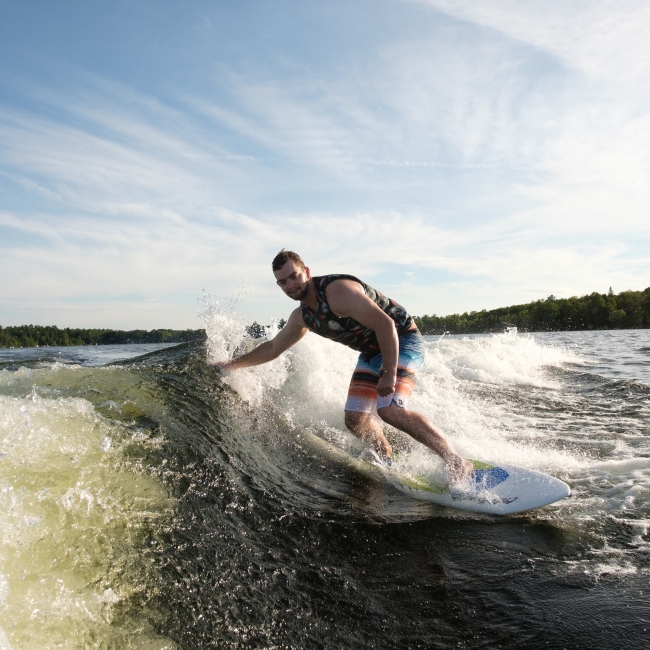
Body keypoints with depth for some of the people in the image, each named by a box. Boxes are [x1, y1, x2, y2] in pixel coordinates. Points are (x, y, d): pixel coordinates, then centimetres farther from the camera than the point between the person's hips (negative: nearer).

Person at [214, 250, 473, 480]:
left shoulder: (337, 291, -26)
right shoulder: (301, 317, 1)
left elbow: (385, 324, -29)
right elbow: (272, 348, 17)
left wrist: (389, 375, -31)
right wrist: (233, 364, 19)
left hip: (402, 341, -8)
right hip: (371, 354, 8)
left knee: (389, 410, -28)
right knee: (356, 420, -1)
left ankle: (456, 462, -15)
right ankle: (388, 459, 24)